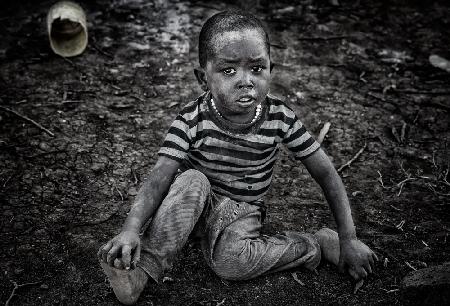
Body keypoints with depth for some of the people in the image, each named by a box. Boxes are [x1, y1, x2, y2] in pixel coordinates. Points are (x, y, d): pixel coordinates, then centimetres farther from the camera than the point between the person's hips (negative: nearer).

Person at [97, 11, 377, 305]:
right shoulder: (192, 120, -21)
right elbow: (159, 178, -28)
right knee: (192, 180, -33)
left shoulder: (281, 118, -18)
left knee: (230, 262, -30)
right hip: (194, 203, 1)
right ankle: (144, 267, -25)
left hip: (241, 207, 0)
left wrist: (348, 239, -12)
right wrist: (132, 228, -46)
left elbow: (326, 174, -11)